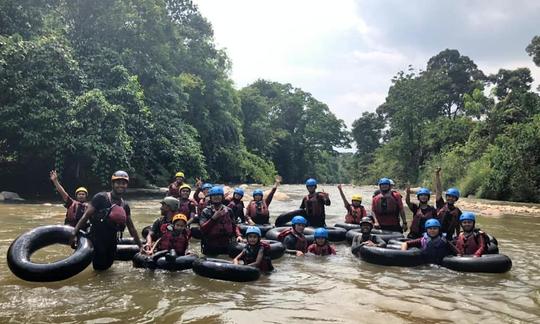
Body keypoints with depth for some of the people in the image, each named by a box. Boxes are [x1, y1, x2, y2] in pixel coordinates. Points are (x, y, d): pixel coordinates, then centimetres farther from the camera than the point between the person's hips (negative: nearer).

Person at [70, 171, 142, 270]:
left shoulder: (125, 206, 5)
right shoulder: (101, 198, -12)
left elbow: (131, 228, 11)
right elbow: (85, 216, -15)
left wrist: (141, 246, 11)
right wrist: (74, 234, -24)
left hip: (112, 241, 5)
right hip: (96, 239, -5)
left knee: (106, 267, 14)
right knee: (98, 267, -1)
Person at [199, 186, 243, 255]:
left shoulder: (228, 211, 7)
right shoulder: (205, 212, -2)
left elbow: (234, 225, 12)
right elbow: (202, 229, -14)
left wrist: (238, 235, -5)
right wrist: (214, 218, -22)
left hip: (226, 247, 2)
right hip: (210, 249, -2)